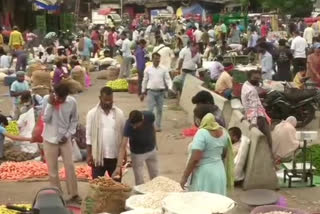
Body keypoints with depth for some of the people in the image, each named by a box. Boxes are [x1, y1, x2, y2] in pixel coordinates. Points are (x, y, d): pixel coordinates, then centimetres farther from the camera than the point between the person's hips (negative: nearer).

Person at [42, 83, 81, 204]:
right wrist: (50, 104, -23)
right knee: (52, 169, 7)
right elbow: (45, 119, -14)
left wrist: (68, 134, -8)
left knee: (70, 166, 1)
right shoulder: (47, 99, -11)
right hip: (50, 139, 0)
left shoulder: (72, 102, -10)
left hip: (65, 139, 1)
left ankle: (74, 195, 12)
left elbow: (74, 120, 2)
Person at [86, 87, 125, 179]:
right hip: (98, 156, -2)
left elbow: (123, 135, 5)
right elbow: (89, 136, -2)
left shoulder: (119, 113, 1)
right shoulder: (92, 113, -4)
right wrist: (89, 155, -5)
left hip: (115, 156, 2)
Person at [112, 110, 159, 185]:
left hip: (152, 150, 3)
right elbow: (123, 146, -35)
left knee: (155, 179, 15)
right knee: (139, 182, 0)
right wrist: (118, 166, -43)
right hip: (137, 153, -3)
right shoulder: (128, 125, -33)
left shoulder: (149, 116, -24)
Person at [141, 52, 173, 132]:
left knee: (159, 110, 7)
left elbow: (168, 79, 1)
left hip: (160, 92, 1)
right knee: (150, 109, -6)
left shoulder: (164, 70, 3)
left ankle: (158, 126, 16)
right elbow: (145, 81, 10)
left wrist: (170, 88, -16)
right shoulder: (148, 69, 4)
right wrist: (143, 92, 12)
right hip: (151, 91, -1)